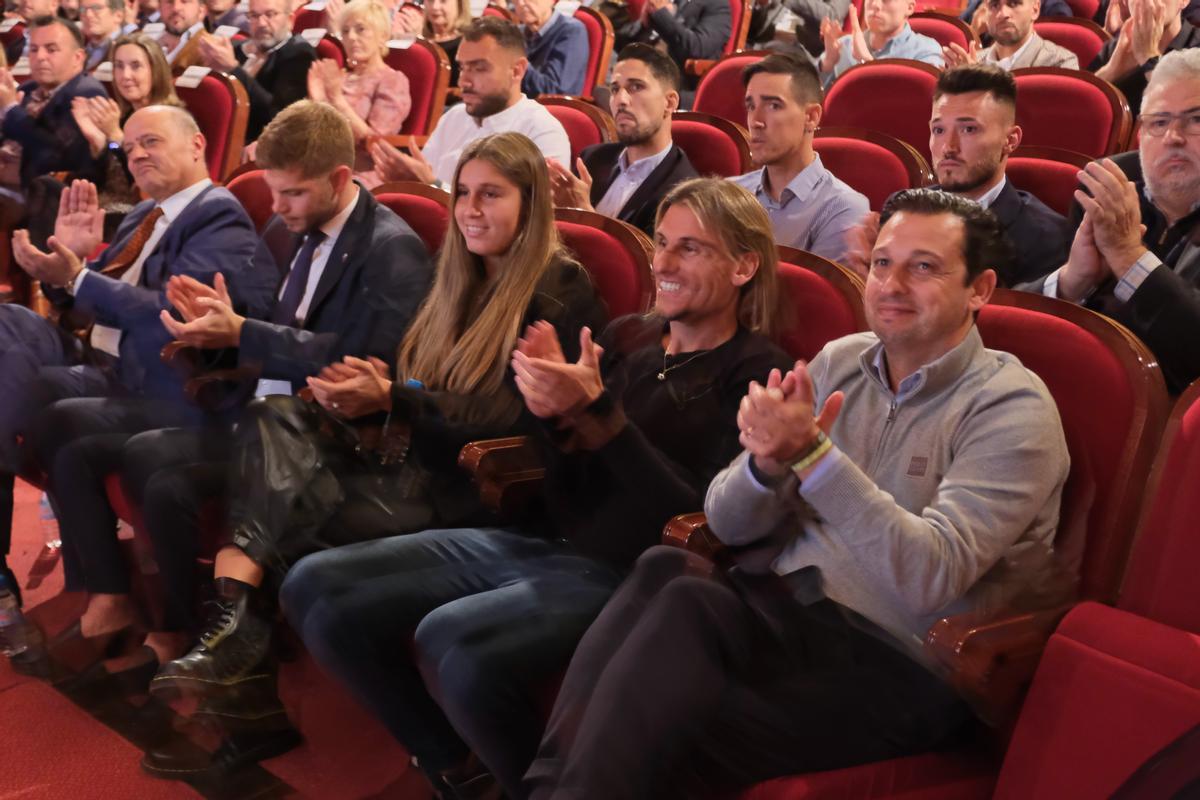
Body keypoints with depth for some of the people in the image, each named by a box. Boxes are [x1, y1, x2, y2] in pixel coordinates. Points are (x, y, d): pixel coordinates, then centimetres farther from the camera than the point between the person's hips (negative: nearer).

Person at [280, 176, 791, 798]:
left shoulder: (752, 374, -5)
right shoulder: (625, 338, 12)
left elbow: (701, 523, -16)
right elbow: (567, 491, 10)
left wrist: (595, 410, -20)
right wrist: (553, 413, -11)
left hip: (626, 574, -7)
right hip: (544, 540, 7)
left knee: (451, 638, -35)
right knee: (316, 587, -4)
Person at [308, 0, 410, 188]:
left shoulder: (393, 81, 2)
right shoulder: (341, 78, 21)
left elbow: (373, 143, -10)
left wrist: (338, 99, -15)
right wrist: (317, 100, -1)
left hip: (363, 176, -5)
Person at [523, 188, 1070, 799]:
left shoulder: (1012, 408, -7)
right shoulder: (839, 362, 10)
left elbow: (931, 577, -22)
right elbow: (727, 523, 7)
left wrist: (811, 454, -26)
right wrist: (767, 461, -15)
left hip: (896, 665, -5)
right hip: (775, 607, 5)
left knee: (687, 604, -29)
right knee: (665, 569, -26)